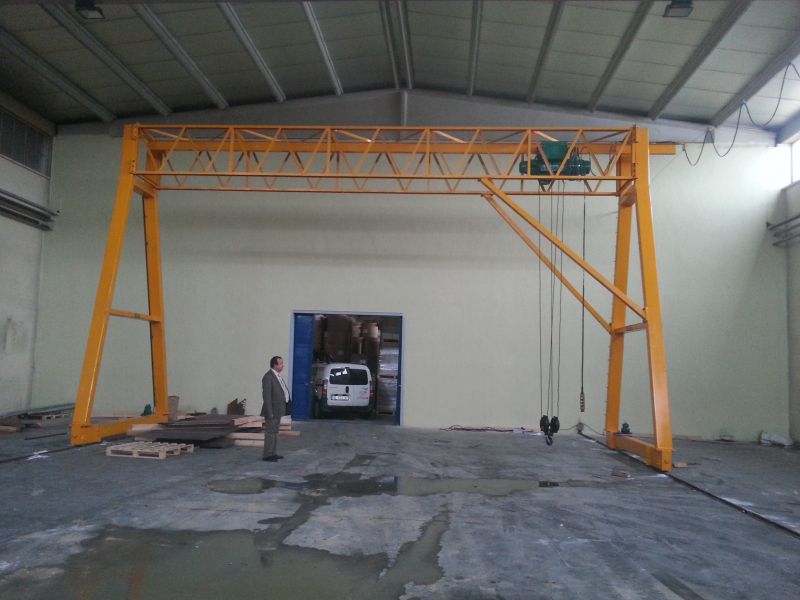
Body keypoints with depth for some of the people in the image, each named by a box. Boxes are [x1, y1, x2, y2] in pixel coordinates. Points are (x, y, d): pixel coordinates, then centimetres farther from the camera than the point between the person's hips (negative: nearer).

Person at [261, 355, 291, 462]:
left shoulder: (277, 375, 13)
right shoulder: (268, 377, -17)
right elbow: (266, 395, -20)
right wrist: (270, 412, -22)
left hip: (278, 410, 10)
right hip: (272, 410, -10)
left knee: (275, 432, 16)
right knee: (270, 433, -4)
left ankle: (272, 453, 24)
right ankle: (267, 455, 3)